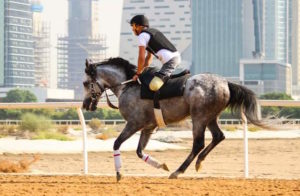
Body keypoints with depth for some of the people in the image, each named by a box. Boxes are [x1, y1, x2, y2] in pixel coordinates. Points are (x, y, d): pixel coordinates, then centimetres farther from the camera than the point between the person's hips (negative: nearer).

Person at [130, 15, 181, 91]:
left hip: (169, 60, -9)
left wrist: (138, 73, 6)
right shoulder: (153, 31, 26)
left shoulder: (142, 36, -2)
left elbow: (142, 58, -6)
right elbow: (149, 57, 31)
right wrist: (141, 71, 29)